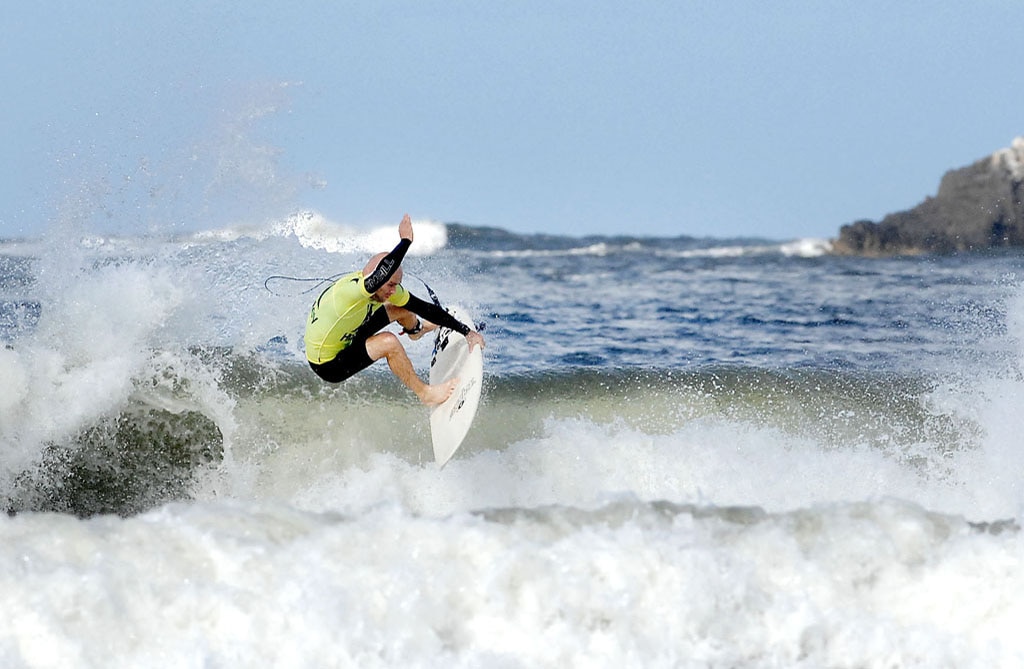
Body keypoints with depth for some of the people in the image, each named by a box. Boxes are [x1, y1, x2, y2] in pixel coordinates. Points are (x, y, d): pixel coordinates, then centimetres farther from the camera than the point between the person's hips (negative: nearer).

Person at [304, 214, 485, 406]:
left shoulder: (387, 289, -14)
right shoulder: (349, 291, -38)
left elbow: (424, 308, -6)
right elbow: (380, 275, -58)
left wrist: (467, 332, -5)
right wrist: (405, 241, -47)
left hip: (348, 338, 8)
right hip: (329, 367, -8)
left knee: (401, 308, 13)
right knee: (389, 343, -27)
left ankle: (415, 329, 50)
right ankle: (425, 393, -10)